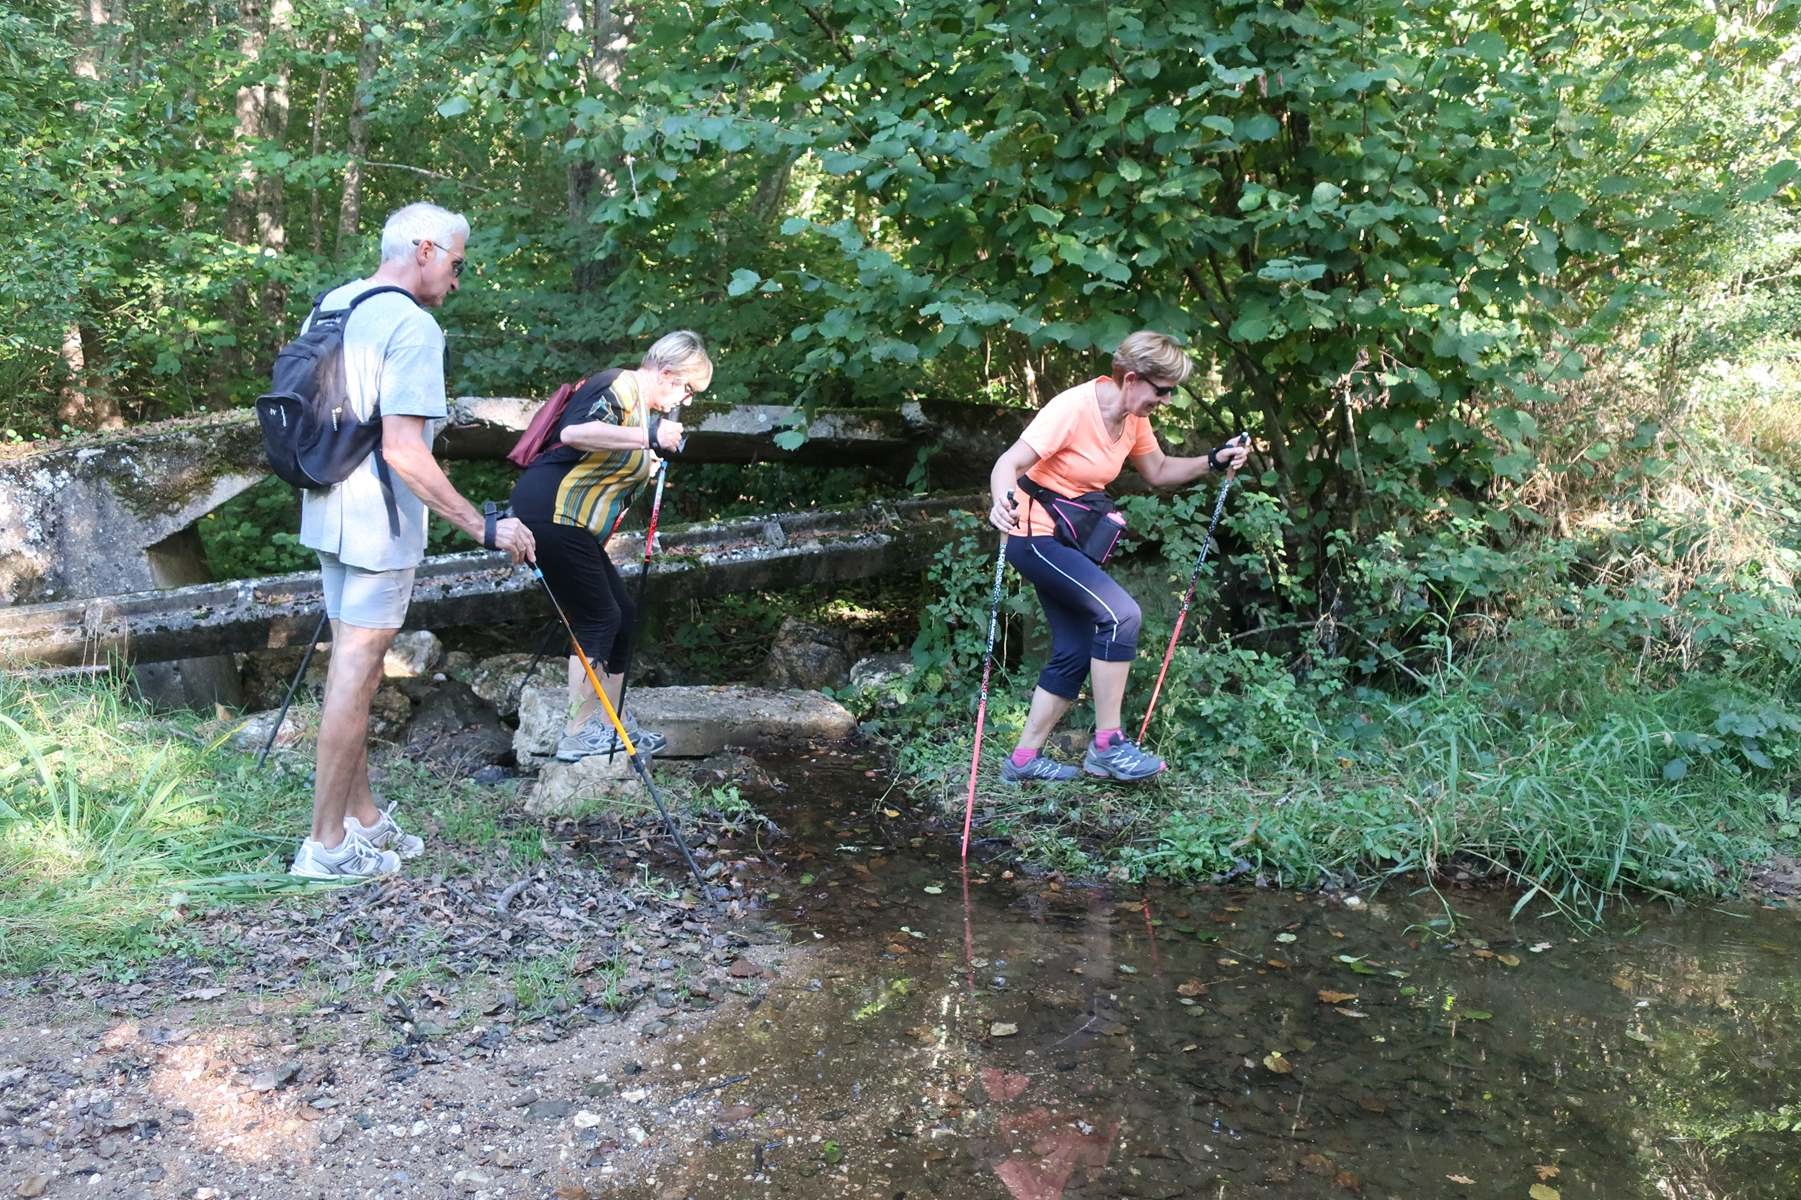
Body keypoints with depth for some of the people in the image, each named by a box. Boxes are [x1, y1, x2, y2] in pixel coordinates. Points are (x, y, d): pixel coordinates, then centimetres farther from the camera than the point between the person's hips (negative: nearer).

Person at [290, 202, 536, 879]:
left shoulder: (328, 306, 11)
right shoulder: (413, 326, -17)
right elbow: (402, 451, -24)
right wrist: (483, 527, -22)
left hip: (328, 514, 9)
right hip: (380, 524, -9)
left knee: (352, 664, 15)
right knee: (356, 671, -3)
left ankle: (361, 816, 25)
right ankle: (327, 845, 5)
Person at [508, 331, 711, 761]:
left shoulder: (643, 407, 18)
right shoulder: (619, 387, -13)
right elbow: (572, 432, -32)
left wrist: (651, 464, 8)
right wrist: (649, 436, -27)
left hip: (575, 526, 11)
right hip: (550, 513, -11)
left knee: (622, 616, 12)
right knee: (599, 619, -5)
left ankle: (613, 724, 21)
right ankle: (578, 733, 5)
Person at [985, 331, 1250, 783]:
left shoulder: (1132, 417, 2)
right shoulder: (1073, 409, -23)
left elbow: (1158, 471, 16)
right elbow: (1010, 463, -28)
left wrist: (1213, 462, 1)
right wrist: (1001, 503, -48)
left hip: (1068, 540, 10)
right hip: (1035, 536, -10)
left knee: (1076, 653, 10)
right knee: (1120, 613, -23)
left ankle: (1025, 758, 20)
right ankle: (1106, 745, -14)